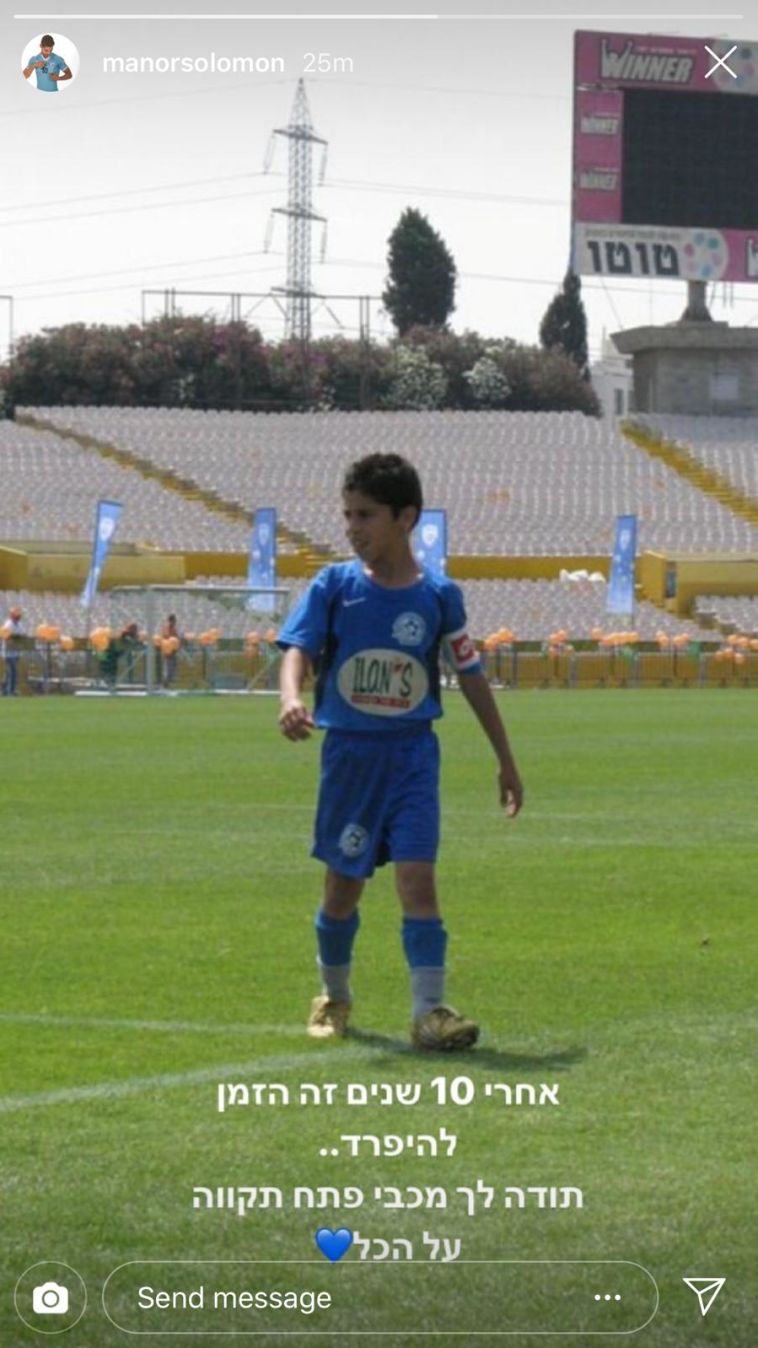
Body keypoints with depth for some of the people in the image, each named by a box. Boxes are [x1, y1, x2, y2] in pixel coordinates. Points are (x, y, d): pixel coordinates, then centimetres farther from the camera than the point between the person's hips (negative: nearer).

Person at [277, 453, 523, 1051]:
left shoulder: (439, 596, -1)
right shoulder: (334, 586, -2)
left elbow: (471, 676, 8)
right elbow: (298, 648, -12)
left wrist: (507, 762, 12)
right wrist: (291, 698, -36)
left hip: (413, 754, -1)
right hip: (350, 752, 1)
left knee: (418, 876, -13)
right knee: (344, 884, 10)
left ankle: (430, 1011, -16)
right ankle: (335, 995, 32)